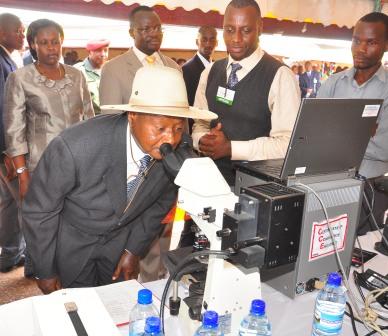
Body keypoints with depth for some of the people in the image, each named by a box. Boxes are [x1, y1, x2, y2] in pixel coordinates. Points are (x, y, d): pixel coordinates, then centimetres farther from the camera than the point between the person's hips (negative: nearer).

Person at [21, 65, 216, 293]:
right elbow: (39, 210, -19)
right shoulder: (75, 146, -35)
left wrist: (135, 249, -2)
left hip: (122, 238, 3)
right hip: (70, 239, -3)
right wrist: (45, 271, -9)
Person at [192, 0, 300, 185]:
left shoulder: (280, 76, -8)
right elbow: (200, 122, 13)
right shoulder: (210, 72, 8)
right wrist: (203, 140, -9)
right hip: (213, 177, 4)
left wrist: (231, 148, -18)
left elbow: (288, 143, -13)